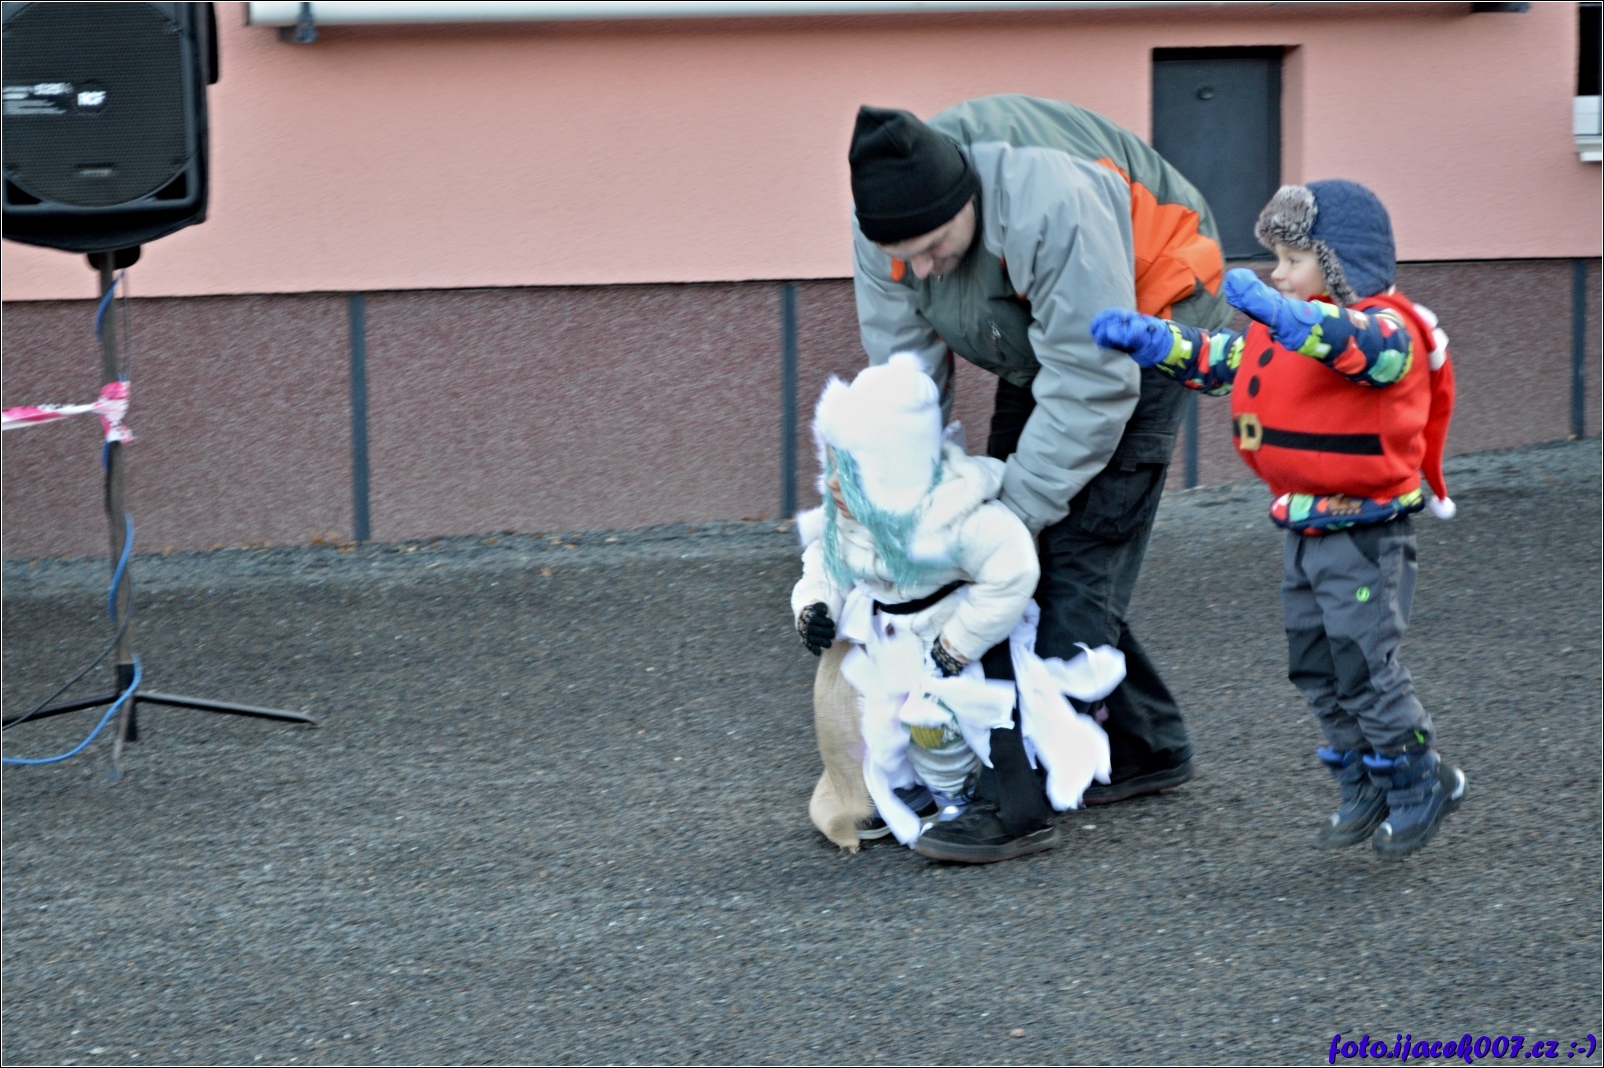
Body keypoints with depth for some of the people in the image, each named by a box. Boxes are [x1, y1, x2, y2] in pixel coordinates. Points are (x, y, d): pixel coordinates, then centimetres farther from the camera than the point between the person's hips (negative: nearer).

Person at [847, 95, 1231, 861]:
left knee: (1079, 554, -15)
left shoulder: (1052, 203, -39)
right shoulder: (884, 219, -18)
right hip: (1039, 344, 8)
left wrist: (1015, 510, -28)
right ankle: (1146, 746, 19)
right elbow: (902, 368, -9)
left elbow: (1093, 384, -33)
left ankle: (1018, 796, -18)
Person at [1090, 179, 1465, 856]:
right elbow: (1212, 359, 11)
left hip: (1364, 537, -9)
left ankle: (1420, 784, 10)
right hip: (1305, 534, 9)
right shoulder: (1277, 330, 12)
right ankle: (1364, 790, 25)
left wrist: (1282, 312, -54)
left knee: (1364, 664, -7)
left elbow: (1362, 346, -40)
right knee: (1314, 666, 14)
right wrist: (1143, 337, -4)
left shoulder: (1389, 329, -17)